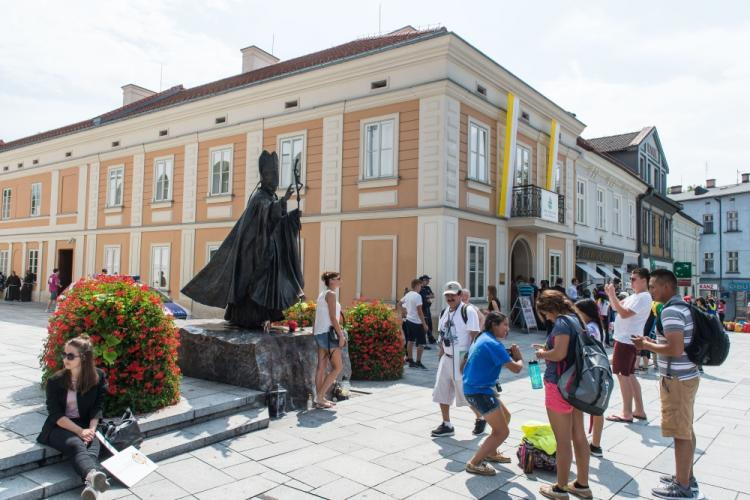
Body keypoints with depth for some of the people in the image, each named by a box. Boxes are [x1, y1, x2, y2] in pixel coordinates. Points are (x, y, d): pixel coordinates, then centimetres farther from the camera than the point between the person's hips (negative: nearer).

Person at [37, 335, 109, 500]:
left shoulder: (98, 377, -1)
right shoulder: (55, 381, -4)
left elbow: (97, 407, 2)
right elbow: (55, 414, -8)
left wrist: (91, 428, -16)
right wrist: (80, 431, -20)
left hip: (86, 426, 2)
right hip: (59, 427, -2)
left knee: (92, 446, -32)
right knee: (76, 444, -34)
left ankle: (91, 483, -61)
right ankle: (93, 475, -66)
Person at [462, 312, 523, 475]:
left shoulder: (483, 338, 10)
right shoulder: (493, 344, -20)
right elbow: (516, 368, -18)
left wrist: (509, 355, 5)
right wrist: (519, 357, 3)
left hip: (473, 388, 10)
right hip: (480, 392, -10)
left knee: (505, 416, 25)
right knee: (502, 431, -3)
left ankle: (491, 453, 37)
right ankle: (474, 463, 3)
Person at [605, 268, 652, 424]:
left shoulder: (644, 297, -17)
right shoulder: (634, 296, 14)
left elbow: (624, 313, -26)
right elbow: (616, 307, 18)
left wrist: (612, 294, -21)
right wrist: (610, 294, 3)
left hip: (627, 341, -10)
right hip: (625, 339, 10)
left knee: (622, 375, -4)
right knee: (629, 375, 15)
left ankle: (627, 414, 1)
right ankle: (639, 411, 22)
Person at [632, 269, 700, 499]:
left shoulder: (670, 311, -21)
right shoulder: (683, 307, 11)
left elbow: (675, 349, -28)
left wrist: (646, 345, -15)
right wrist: (652, 343, 13)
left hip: (677, 379, -10)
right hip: (687, 375, 10)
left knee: (681, 433, 0)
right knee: (686, 430, 19)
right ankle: (686, 477, 31)